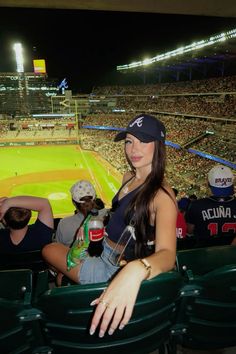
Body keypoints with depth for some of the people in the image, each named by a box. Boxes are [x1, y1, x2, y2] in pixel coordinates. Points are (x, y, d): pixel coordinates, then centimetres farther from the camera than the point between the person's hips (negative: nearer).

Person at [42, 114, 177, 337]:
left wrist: (136, 271, -57)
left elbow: (167, 254, -38)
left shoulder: (162, 195, -24)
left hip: (117, 271, -7)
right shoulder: (128, 177, 2)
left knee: (48, 250, 2)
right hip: (105, 256, 8)